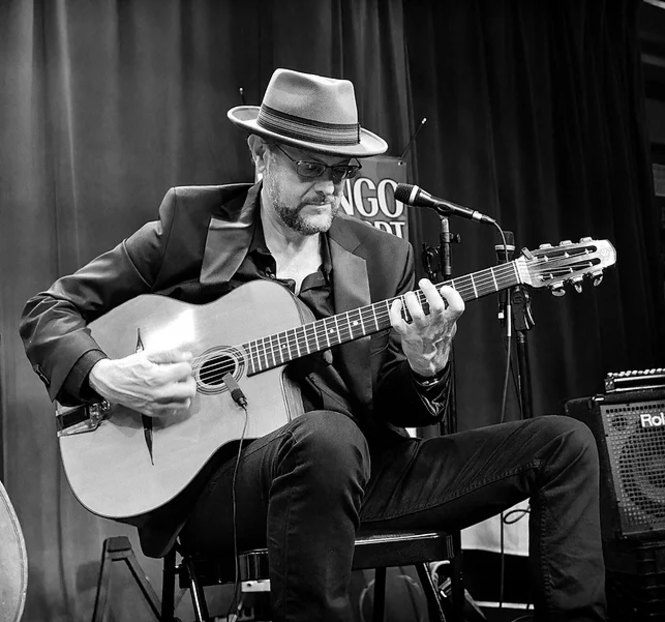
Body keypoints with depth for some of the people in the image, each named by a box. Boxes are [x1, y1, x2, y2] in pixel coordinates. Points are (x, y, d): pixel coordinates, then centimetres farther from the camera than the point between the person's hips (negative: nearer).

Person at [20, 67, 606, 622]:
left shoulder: (383, 256, 10)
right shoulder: (189, 224, 2)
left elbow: (400, 412, 10)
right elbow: (49, 309, 6)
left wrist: (424, 363, -14)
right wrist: (104, 375, -14)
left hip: (361, 465, 4)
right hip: (212, 473, -4)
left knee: (565, 443, -4)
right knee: (326, 436, -40)